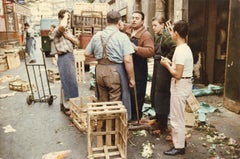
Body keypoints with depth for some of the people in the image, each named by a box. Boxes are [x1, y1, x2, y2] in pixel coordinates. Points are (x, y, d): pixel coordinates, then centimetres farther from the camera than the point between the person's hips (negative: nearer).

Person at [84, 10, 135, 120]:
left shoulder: (97, 36, 6)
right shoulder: (122, 37, -9)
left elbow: (87, 54, 12)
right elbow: (127, 60, -15)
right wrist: (131, 78, -7)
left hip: (100, 70, 5)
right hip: (115, 71, -5)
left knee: (102, 102, 19)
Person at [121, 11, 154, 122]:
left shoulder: (146, 35, -12)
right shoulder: (127, 29, 7)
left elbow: (151, 51, -22)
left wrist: (136, 48, -31)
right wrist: (121, 27, 2)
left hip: (139, 69, -7)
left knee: (137, 95, 2)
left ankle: (136, 117, 20)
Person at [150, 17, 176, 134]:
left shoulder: (166, 36, -16)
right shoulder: (156, 36, 12)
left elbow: (174, 48, -29)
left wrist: (166, 59, -19)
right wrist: (156, 58, 5)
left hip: (163, 68, -9)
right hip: (157, 66, 9)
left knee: (161, 94, -2)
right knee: (155, 92, 16)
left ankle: (162, 125, 11)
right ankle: (158, 117, 32)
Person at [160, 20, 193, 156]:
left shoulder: (180, 50, -21)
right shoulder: (185, 48, 9)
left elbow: (178, 75, -24)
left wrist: (167, 65, -12)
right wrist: (171, 63, 7)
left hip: (180, 86, -10)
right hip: (184, 84, 10)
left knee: (176, 117, 3)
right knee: (179, 115, 22)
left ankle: (179, 147, 16)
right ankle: (181, 139, 37)